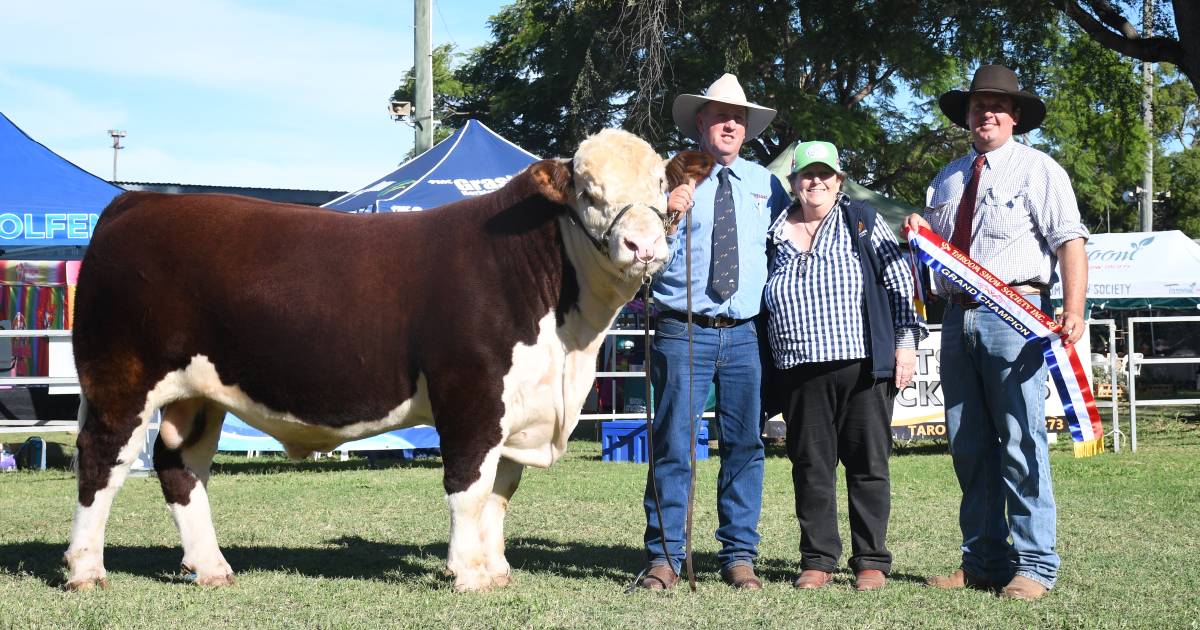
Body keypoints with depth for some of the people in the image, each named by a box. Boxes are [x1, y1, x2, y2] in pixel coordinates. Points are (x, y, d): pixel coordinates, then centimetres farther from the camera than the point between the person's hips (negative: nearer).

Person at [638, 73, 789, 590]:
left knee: (745, 445, 4)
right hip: (682, 333, -3)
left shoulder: (764, 184, 13)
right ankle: (664, 557, 5)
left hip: (743, 334, 3)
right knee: (673, 445, -3)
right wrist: (669, 219, -21)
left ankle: (739, 556, 13)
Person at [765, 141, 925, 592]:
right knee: (810, 466, 5)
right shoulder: (776, 235, 15)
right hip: (800, 369, 3)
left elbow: (899, 282, 4)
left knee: (868, 464, 1)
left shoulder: (862, 221, 7)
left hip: (863, 364, -2)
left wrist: (906, 342, -3)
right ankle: (818, 560, 14)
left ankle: (871, 561, 9)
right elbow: (761, 300, 19)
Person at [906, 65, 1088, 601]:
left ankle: (1034, 566, -4)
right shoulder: (947, 179, 22)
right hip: (958, 315, 6)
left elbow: (1070, 242, -8)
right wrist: (921, 233, 3)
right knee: (968, 445, 7)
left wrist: (1074, 311, -21)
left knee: (1021, 442, -8)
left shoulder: (1038, 170, 3)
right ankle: (982, 561, 14)